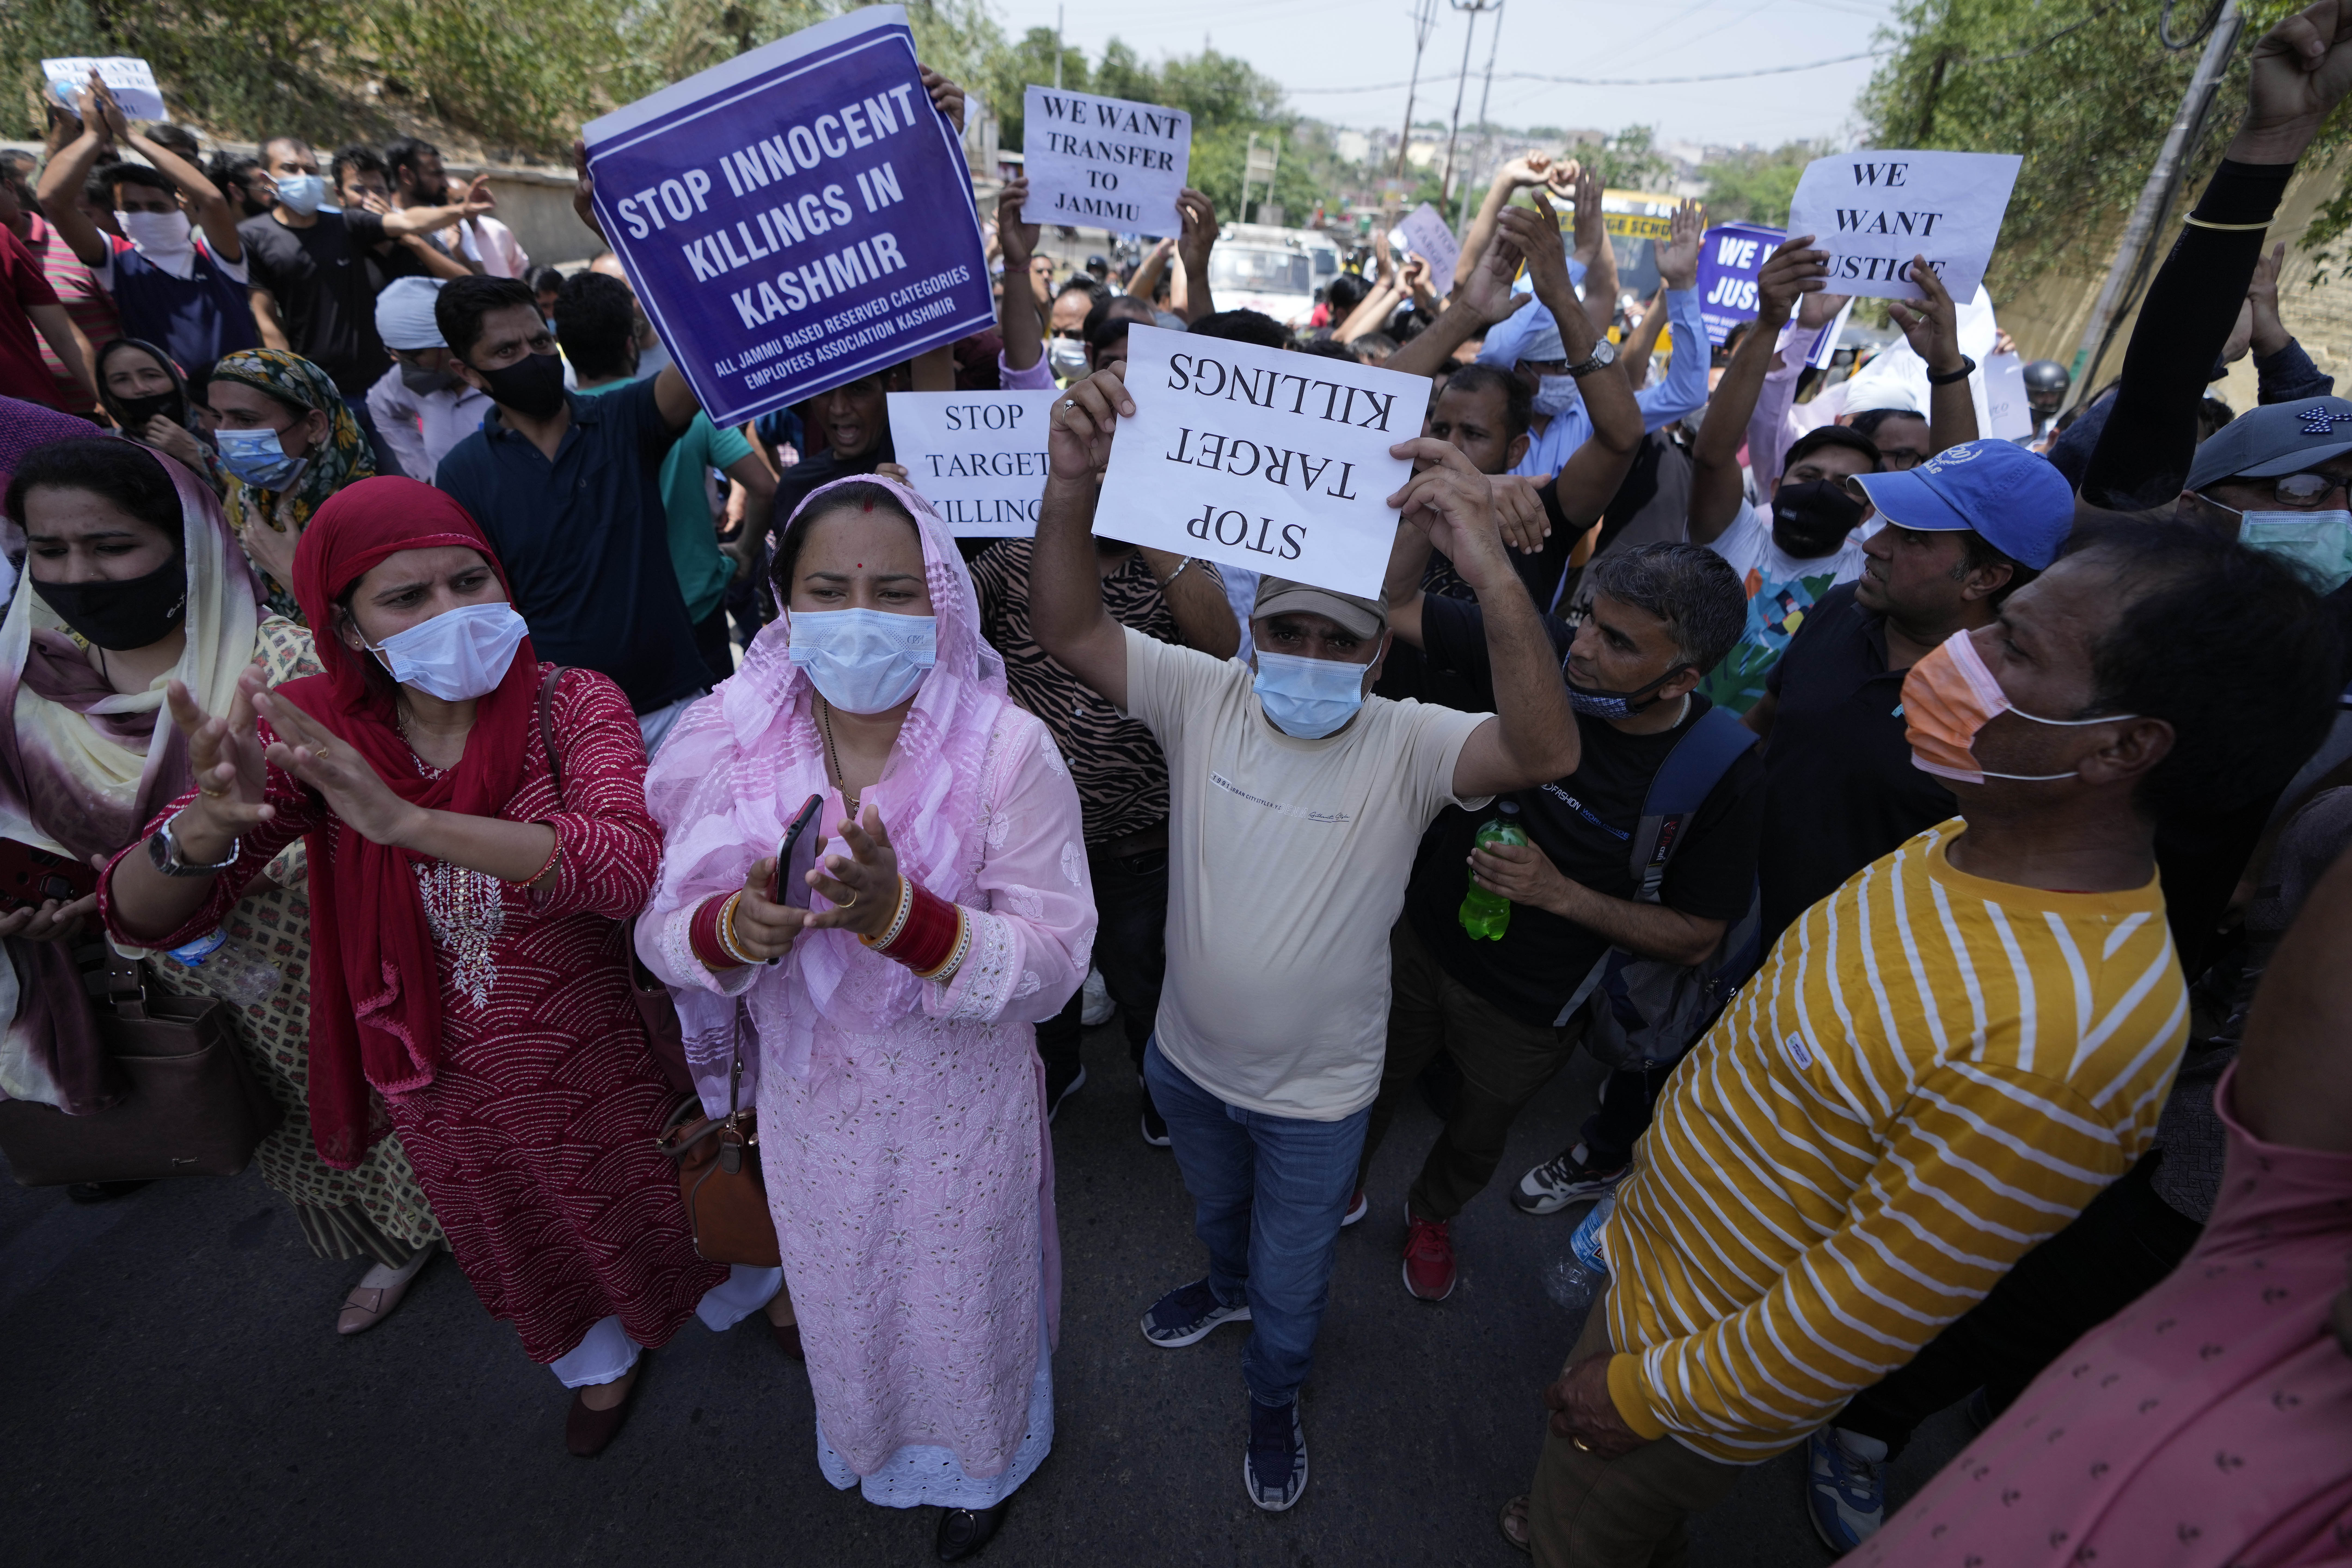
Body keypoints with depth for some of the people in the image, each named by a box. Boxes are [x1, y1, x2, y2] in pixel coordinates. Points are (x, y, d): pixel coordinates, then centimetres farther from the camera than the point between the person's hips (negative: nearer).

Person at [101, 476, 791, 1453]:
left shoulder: (570, 705, -21)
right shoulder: (311, 733, -12)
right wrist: (208, 828, -38)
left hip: (592, 1051, -3)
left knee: (672, 1203, 22)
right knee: (520, 1247, 28)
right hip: (441, 1082, 3)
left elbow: (632, 863, -38)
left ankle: (752, 1298, 57)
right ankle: (602, 1358, 61)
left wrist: (405, 821, -49)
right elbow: (141, 917, -15)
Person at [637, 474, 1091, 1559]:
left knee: (965, 1299, 23)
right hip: (809, 1101, 3)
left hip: (959, 1107, -3)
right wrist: (736, 928, -32)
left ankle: (982, 1458, 59)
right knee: (840, 1296, 30)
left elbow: (1051, 964, -24)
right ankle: (861, 1433, 67)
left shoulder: (1009, 752, -23)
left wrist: (897, 913, -41)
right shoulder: (732, 743, -13)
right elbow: (661, 931, -8)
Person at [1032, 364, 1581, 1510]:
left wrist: (1491, 572, -57)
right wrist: (1072, 489, -45)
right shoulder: (1204, 696, -17)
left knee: (1293, 1267, 25)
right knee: (1215, 1205, 35)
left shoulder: (1407, 746, -24)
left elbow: (1545, 750, -42)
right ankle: (1229, 1286, 70)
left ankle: (1275, 1395, 58)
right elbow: (1068, 632, -26)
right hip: (1188, 1058, 3)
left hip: (1315, 1093, -3)